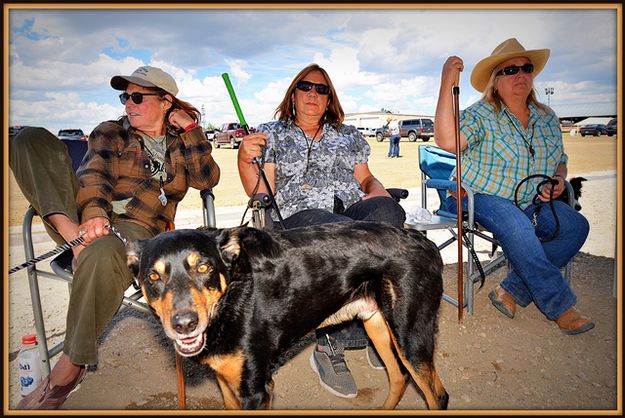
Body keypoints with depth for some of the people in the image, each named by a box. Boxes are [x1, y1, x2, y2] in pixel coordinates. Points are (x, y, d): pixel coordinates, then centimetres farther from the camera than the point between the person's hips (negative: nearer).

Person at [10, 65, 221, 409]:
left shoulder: (182, 143, 20)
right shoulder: (110, 133, 20)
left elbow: (207, 179, 2)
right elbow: (94, 174, 0)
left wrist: (191, 130, 4)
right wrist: (93, 211, -21)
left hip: (137, 228, -2)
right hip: (87, 215, 3)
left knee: (102, 253, -41)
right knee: (32, 139, -12)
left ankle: (70, 367, -22)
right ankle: (71, 231, -31)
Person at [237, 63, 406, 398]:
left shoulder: (347, 135, 26)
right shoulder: (271, 133, 17)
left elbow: (367, 179, 24)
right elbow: (260, 193, 7)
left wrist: (378, 193, 1)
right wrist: (244, 160, -12)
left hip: (354, 208, 4)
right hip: (301, 215, -3)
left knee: (388, 212, -34)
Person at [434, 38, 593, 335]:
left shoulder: (547, 118, 11)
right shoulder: (481, 115, -9)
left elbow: (560, 162, 22)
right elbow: (447, 141, -30)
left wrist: (558, 181, -2)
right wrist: (447, 85, -31)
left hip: (530, 203, 6)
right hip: (478, 198, -6)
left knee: (576, 226, -17)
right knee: (516, 225, -35)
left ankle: (511, 292, -13)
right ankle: (559, 306, -20)